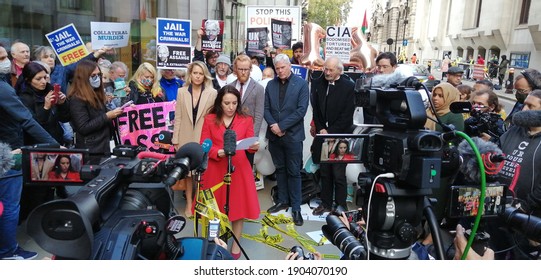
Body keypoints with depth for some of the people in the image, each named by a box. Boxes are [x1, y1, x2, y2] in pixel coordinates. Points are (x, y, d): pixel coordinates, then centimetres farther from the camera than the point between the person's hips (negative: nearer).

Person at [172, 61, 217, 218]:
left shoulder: (212, 93, -1)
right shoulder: (181, 92, 5)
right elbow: (178, 118, 5)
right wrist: (176, 140, 2)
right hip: (186, 138, 2)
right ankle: (189, 204, 22)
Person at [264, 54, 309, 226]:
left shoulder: (301, 84, -4)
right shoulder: (271, 85, 8)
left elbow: (301, 110, -12)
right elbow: (266, 108, 5)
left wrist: (282, 126, -15)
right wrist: (273, 125, -13)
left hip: (293, 135, -4)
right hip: (274, 134, 4)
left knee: (294, 172, 2)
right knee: (280, 169, 14)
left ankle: (296, 207, 12)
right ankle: (283, 201, 28)